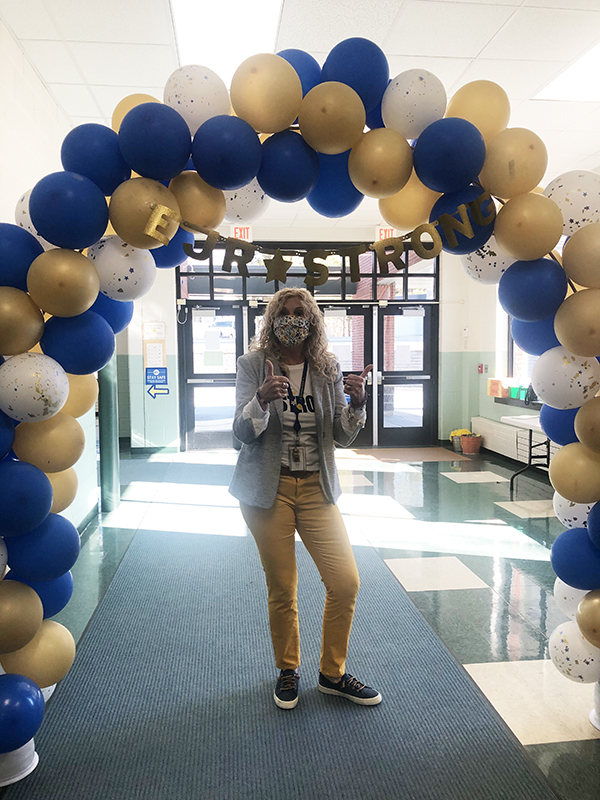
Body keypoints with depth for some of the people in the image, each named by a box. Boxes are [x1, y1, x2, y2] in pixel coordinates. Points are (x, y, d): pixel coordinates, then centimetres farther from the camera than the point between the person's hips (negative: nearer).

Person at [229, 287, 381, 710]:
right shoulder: (253, 365, -4)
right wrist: (262, 400, -29)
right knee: (282, 590, 6)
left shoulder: (328, 369, 2)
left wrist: (357, 404, -16)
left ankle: (333, 673, 24)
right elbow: (243, 431, -10)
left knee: (346, 582, 0)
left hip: (317, 487, 3)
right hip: (269, 489, -2)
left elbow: (344, 436, 4)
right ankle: (288, 670, 32)